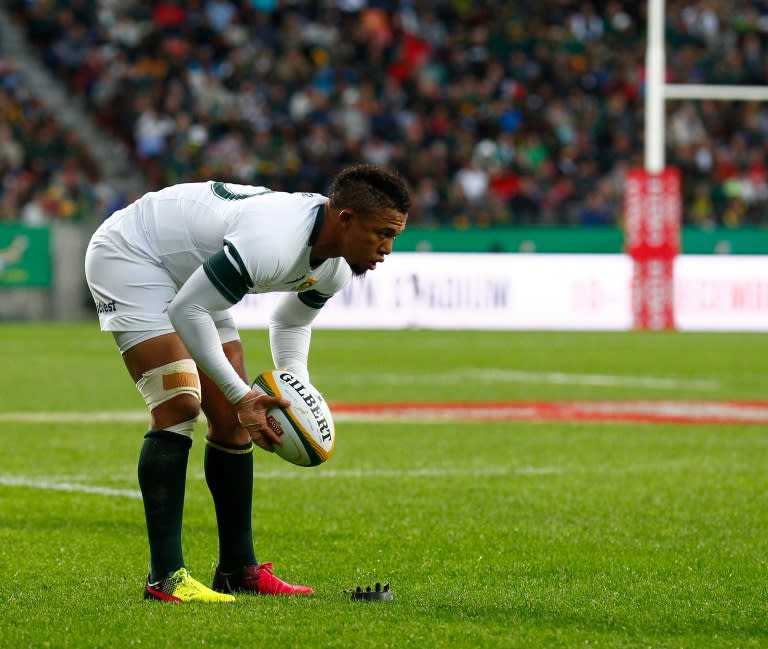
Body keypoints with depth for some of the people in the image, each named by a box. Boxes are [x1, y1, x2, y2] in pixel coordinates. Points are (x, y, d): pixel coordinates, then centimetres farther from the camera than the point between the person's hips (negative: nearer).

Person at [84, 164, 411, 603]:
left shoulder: (335, 268, -7)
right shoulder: (273, 242, -37)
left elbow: (292, 321, 14)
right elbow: (187, 311, -31)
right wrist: (240, 395, -27)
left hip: (188, 273, 10)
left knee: (232, 419, 5)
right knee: (179, 406, -20)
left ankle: (239, 570, 14)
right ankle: (165, 578, -20)